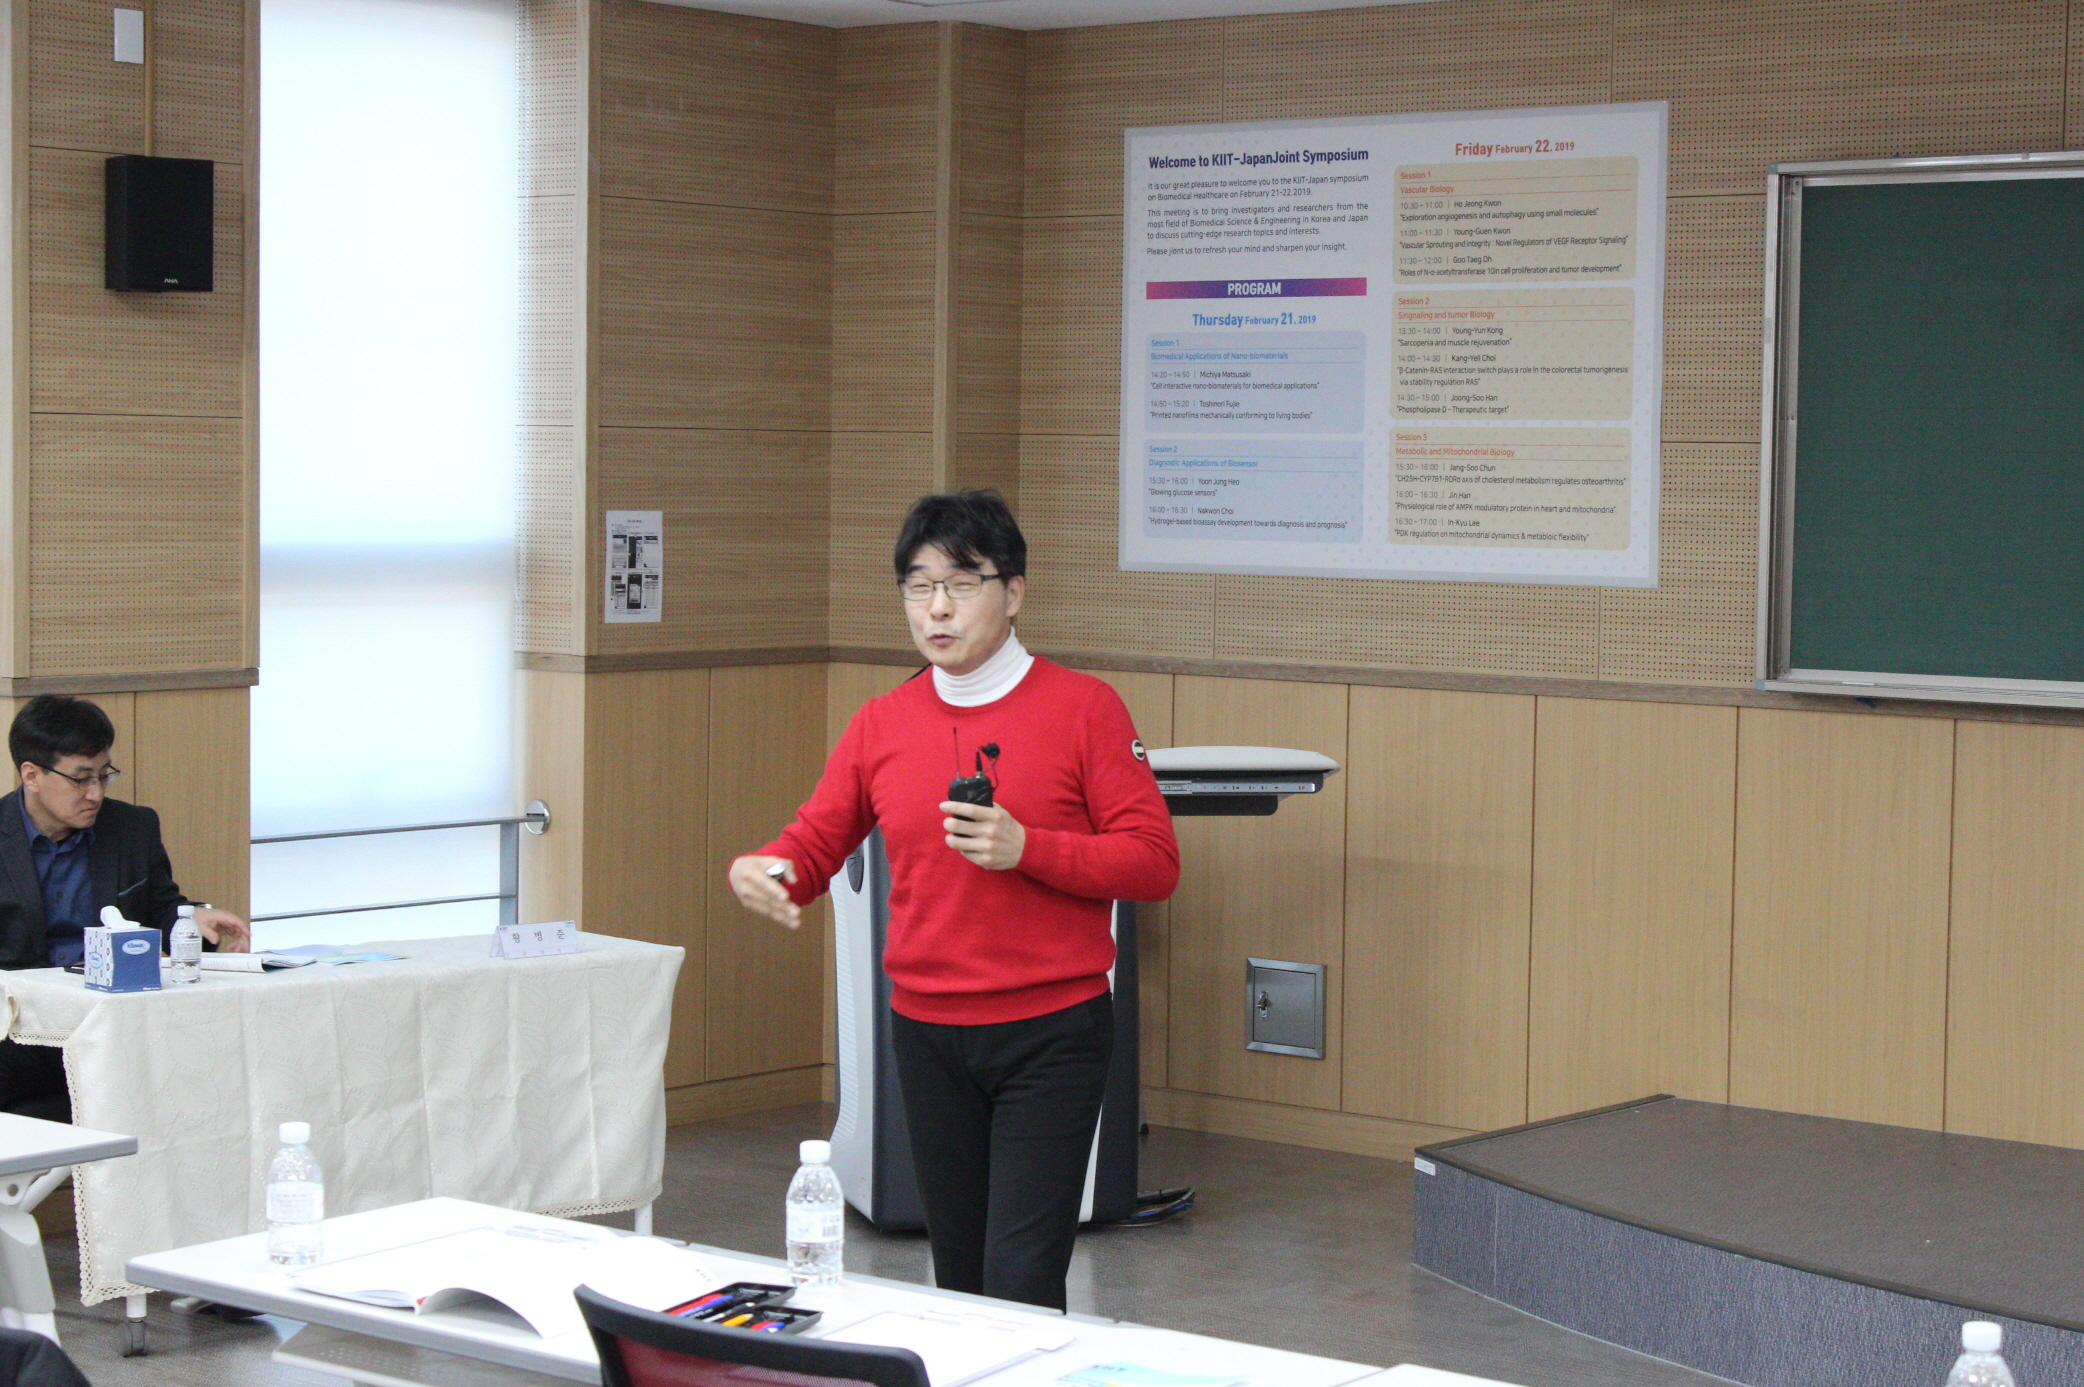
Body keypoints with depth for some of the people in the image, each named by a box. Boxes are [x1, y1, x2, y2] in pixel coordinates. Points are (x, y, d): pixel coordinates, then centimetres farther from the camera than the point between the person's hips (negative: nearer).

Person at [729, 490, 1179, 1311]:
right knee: (959, 1279, 11)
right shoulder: (881, 725, 8)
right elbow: (812, 846, 8)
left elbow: (1154, 863, -7)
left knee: (1021, 1286, -10)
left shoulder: (1082, 708, -4)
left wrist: (1025, 848, -19)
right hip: (927, 1034, 4)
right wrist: (761, 873, -15)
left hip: (1051, 1031, -4)